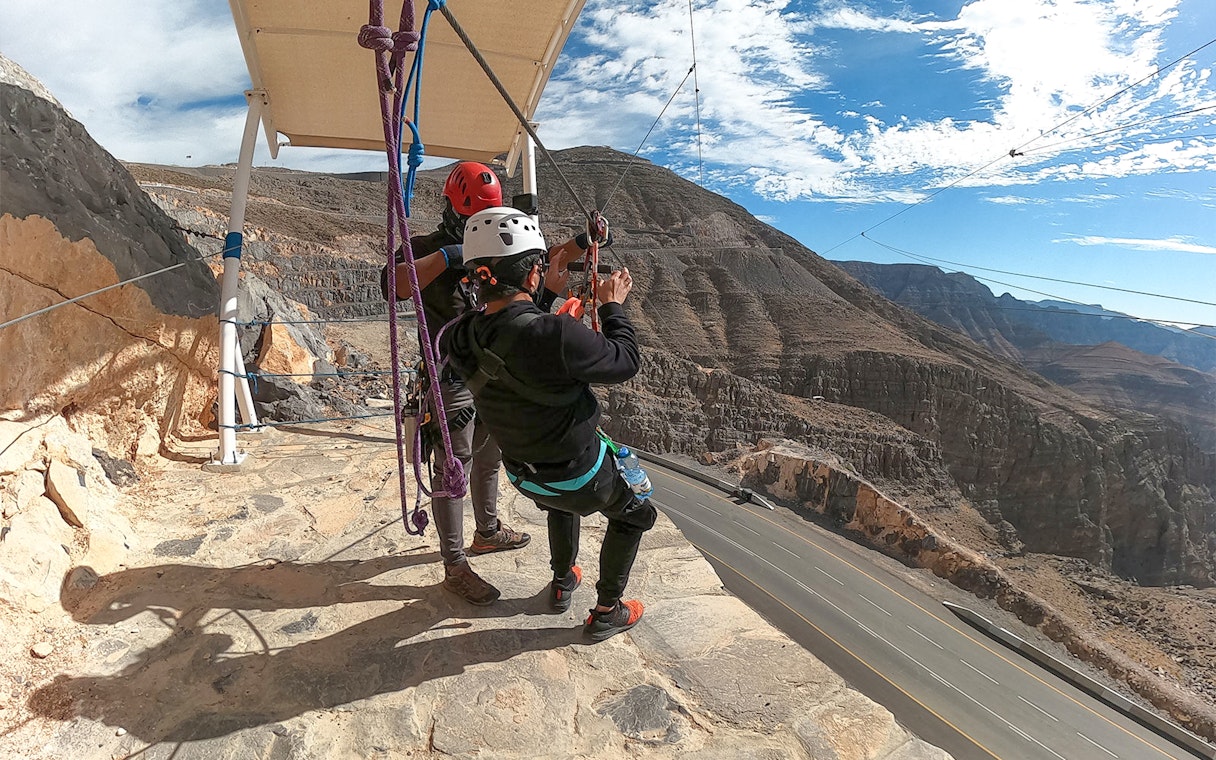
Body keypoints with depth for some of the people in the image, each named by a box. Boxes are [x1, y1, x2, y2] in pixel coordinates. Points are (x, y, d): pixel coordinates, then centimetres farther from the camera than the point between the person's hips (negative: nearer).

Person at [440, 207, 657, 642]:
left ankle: (562, 583, 54)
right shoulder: (556, 337, -38)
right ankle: (606, 613, 34)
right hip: (581, 475, -6)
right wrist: (613, 306, -4)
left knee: (560, 502, 40)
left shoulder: (462, 339, -18)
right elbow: (626, 361, -22)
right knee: (634, 515, 25)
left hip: (523, 475, 6)